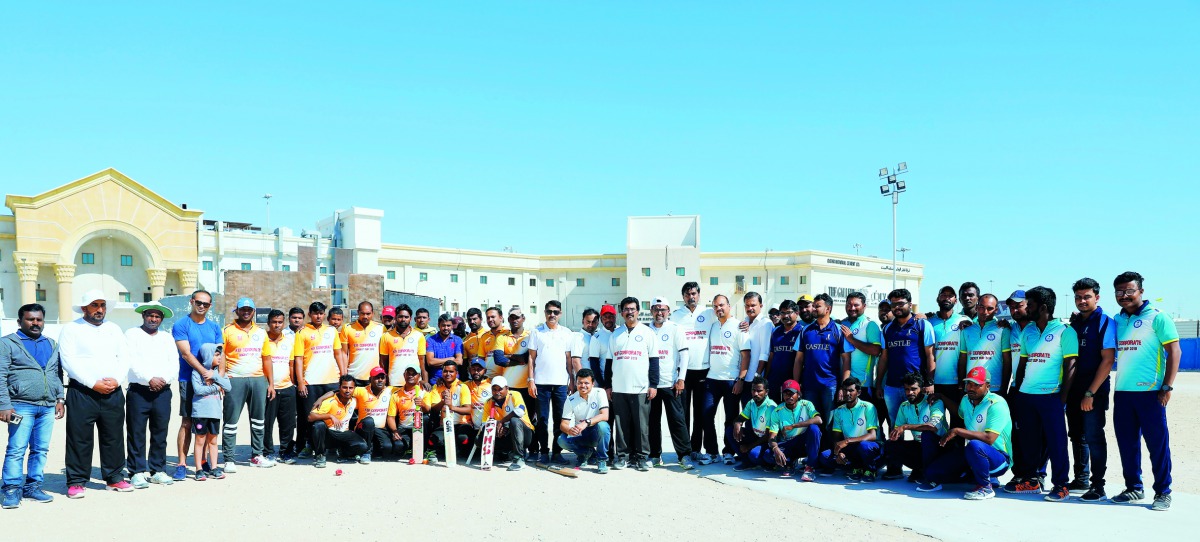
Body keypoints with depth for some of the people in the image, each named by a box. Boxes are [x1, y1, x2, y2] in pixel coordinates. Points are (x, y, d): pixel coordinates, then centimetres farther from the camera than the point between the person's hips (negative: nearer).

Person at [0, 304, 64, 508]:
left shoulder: (51, 344, 18)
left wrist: (60, 399, 12)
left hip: (48, 407, 5)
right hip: (21, 406, -5)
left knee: (41, 450, 6)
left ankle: (33, 487, 13)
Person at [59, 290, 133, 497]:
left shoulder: (114, 329, 17)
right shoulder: (71, 329, 2)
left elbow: (124, 357, 12)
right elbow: (68, 361, -8)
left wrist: (117, 380, -7)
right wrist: (93, 384, -14)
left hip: (113, 392, 4)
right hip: (82, 392, -4)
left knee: (114, 437, 7)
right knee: (80, 438, -2)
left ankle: (114, 477, 16)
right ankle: (76, 482, 6)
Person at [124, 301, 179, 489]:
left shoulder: (167, 338, 19)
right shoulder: (132, 334, 7)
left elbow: (174, 365, 9)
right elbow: (131, 361, -6)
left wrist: (164, 379, -9)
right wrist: (150, 379, -15)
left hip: (163, 391, 4)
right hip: (138, 391, -3)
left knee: (160, 433, 6)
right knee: (136, 433, -2)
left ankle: (157, 470, 13)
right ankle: (137, 472, 3)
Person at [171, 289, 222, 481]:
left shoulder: (214, 327, 12)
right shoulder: (181, 325, -2)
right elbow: (186, 353, -11)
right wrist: (205, 372, -19)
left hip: (210, 382, 4)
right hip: (189, 381, -4)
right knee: (187, 423, -5)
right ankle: (181, 465, 0)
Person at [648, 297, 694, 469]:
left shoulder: (675, 329, 2)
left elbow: (684, 353, -1)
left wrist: (681, 379, -8)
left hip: (671, 383, -3)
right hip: (650, 383, 3)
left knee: (677, 420, -4)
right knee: (653, 421, 7)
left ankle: (685, 455, 0)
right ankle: (655, 455, 17)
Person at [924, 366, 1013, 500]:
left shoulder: (996, 404, -19)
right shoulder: (966, 400, 6)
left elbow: (989, 438, -31)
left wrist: (957, 431, -28)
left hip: (999, 457, -8)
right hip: (972, 454, 8)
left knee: (974, 445, -42)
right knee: (931, 473, -5)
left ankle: (985, 487, -17)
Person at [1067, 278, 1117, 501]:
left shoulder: (1105, 322, -8)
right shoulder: (1075, 322, 12)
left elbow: (1108, 360, -14)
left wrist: (1090, 393, -17)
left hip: (1094, 391, -7)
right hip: (1074, 390, 7)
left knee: (1094, 437, -4)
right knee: (1077, 436, 13)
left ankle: (1098, 486, 3)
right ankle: (1080, 479, 25)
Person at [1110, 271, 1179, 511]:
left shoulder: (1157, 317, -5)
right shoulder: (1117, 320, 12)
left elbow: (1174, 351, -7)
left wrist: (1167, 387, -12)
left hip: (1150, 392, -5)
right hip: (1122, 392, 6)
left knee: (1157, 443, 1)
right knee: (1127, 443, 10)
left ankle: (1163, 492, 10)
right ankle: (1134, 488, 22)